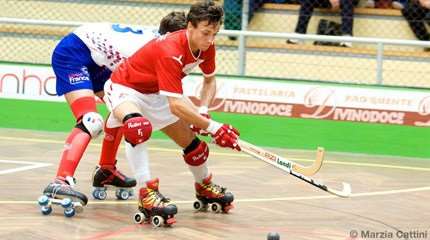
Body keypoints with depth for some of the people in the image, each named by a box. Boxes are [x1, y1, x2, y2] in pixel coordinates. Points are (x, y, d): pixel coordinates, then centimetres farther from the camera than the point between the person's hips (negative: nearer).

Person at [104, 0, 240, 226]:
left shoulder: (206, 47, -13)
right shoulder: (169, 51, -38)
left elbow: (209, 80, 7)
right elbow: (176, 106, -42)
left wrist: (202, 112, -10)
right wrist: (212, 127, -41)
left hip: (156, 94, 8)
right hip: (124, 88, -8)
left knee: (191, 141, 13)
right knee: (138, 127, -40)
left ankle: (205, 187, 42)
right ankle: (146, 194, -41)